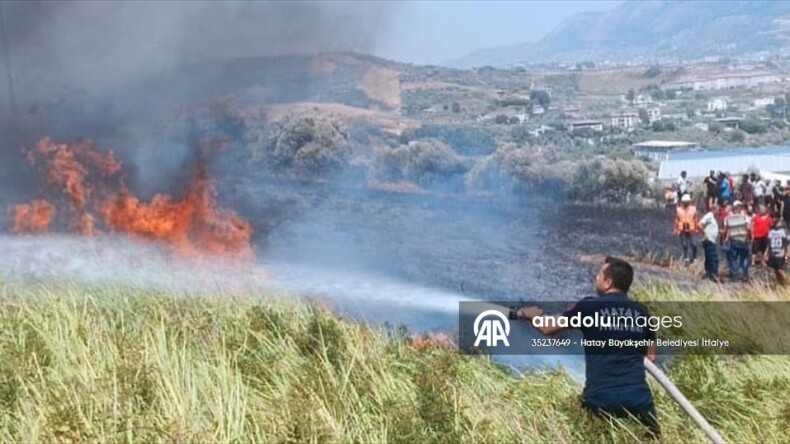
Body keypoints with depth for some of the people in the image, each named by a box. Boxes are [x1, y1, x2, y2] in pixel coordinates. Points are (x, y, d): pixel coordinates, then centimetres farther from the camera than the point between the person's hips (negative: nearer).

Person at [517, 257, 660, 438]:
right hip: (638, 395, 2)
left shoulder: (589, 307, 0)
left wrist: (531, 316, 34)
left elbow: (547, 328, 14)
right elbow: (651, 356, 20)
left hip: (600, 397, -2)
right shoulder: (641, 312, 9)